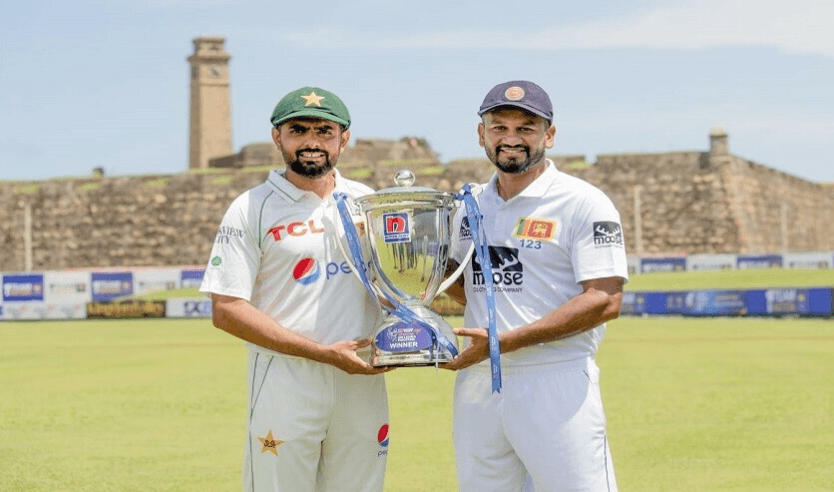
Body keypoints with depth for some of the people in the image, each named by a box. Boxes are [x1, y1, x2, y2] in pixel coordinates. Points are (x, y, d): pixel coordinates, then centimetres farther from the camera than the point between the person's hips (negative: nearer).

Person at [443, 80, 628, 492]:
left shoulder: (583, 203, -5)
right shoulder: (470, 206, 15)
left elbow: (604, 301, -14)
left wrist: (505, 341, -19)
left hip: (557, 384, -6)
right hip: (476, 385, 6)